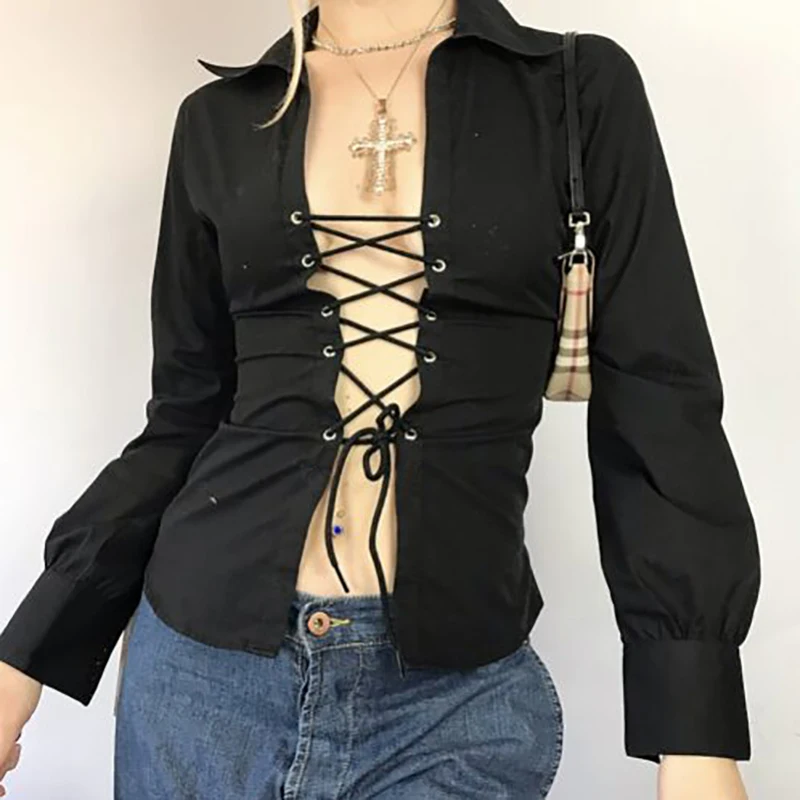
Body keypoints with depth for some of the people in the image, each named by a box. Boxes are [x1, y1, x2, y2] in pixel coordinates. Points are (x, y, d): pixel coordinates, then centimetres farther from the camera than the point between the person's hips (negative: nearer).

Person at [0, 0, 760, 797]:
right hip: (205, 664, 3)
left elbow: (657, 417, -4)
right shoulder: (220, 119, 5)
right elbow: (186, 416, 8)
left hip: (455, 691, -1)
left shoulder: (582, 87, -1)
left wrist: (697, 735, -9)